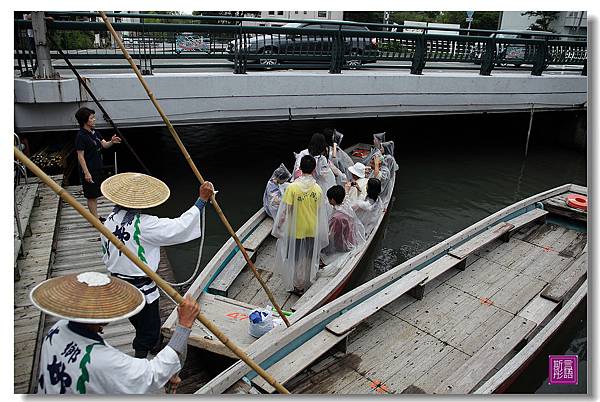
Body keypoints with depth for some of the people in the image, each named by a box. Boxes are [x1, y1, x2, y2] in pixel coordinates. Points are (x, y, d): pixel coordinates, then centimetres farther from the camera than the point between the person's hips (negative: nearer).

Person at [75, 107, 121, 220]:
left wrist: (111, 142, -14)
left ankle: (96, 218, 28)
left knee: (95, 195, 17)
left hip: (97, 168, 8)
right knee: (91, 196, 3)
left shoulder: (94, 132, 7)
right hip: (89, 170, -8)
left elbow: (104, 145, 9)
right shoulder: (81, 136, -18)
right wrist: (86, 173, -21)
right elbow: (80, 156, -18)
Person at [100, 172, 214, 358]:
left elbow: (106, 256, 10)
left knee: (140, 327, 26)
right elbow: (180, 226, -26)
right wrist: (202, 200, -22)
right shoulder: (144, 224, -24)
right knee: (149, 332, 9)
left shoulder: (109, 221, -1)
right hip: (142, 290, -8)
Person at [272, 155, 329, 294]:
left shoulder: (293, 187, -19)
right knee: (309, 258, 20)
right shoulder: (317, 188, -9)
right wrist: (321, 233, 13)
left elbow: (287, 210, -16)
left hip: (296, 229, -3)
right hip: (312, 230, 3)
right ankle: (308, 282, 36)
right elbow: (320, 212, 0)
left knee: (296, 259, 15)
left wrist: (279, 226, -1)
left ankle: (298, 286, 26)